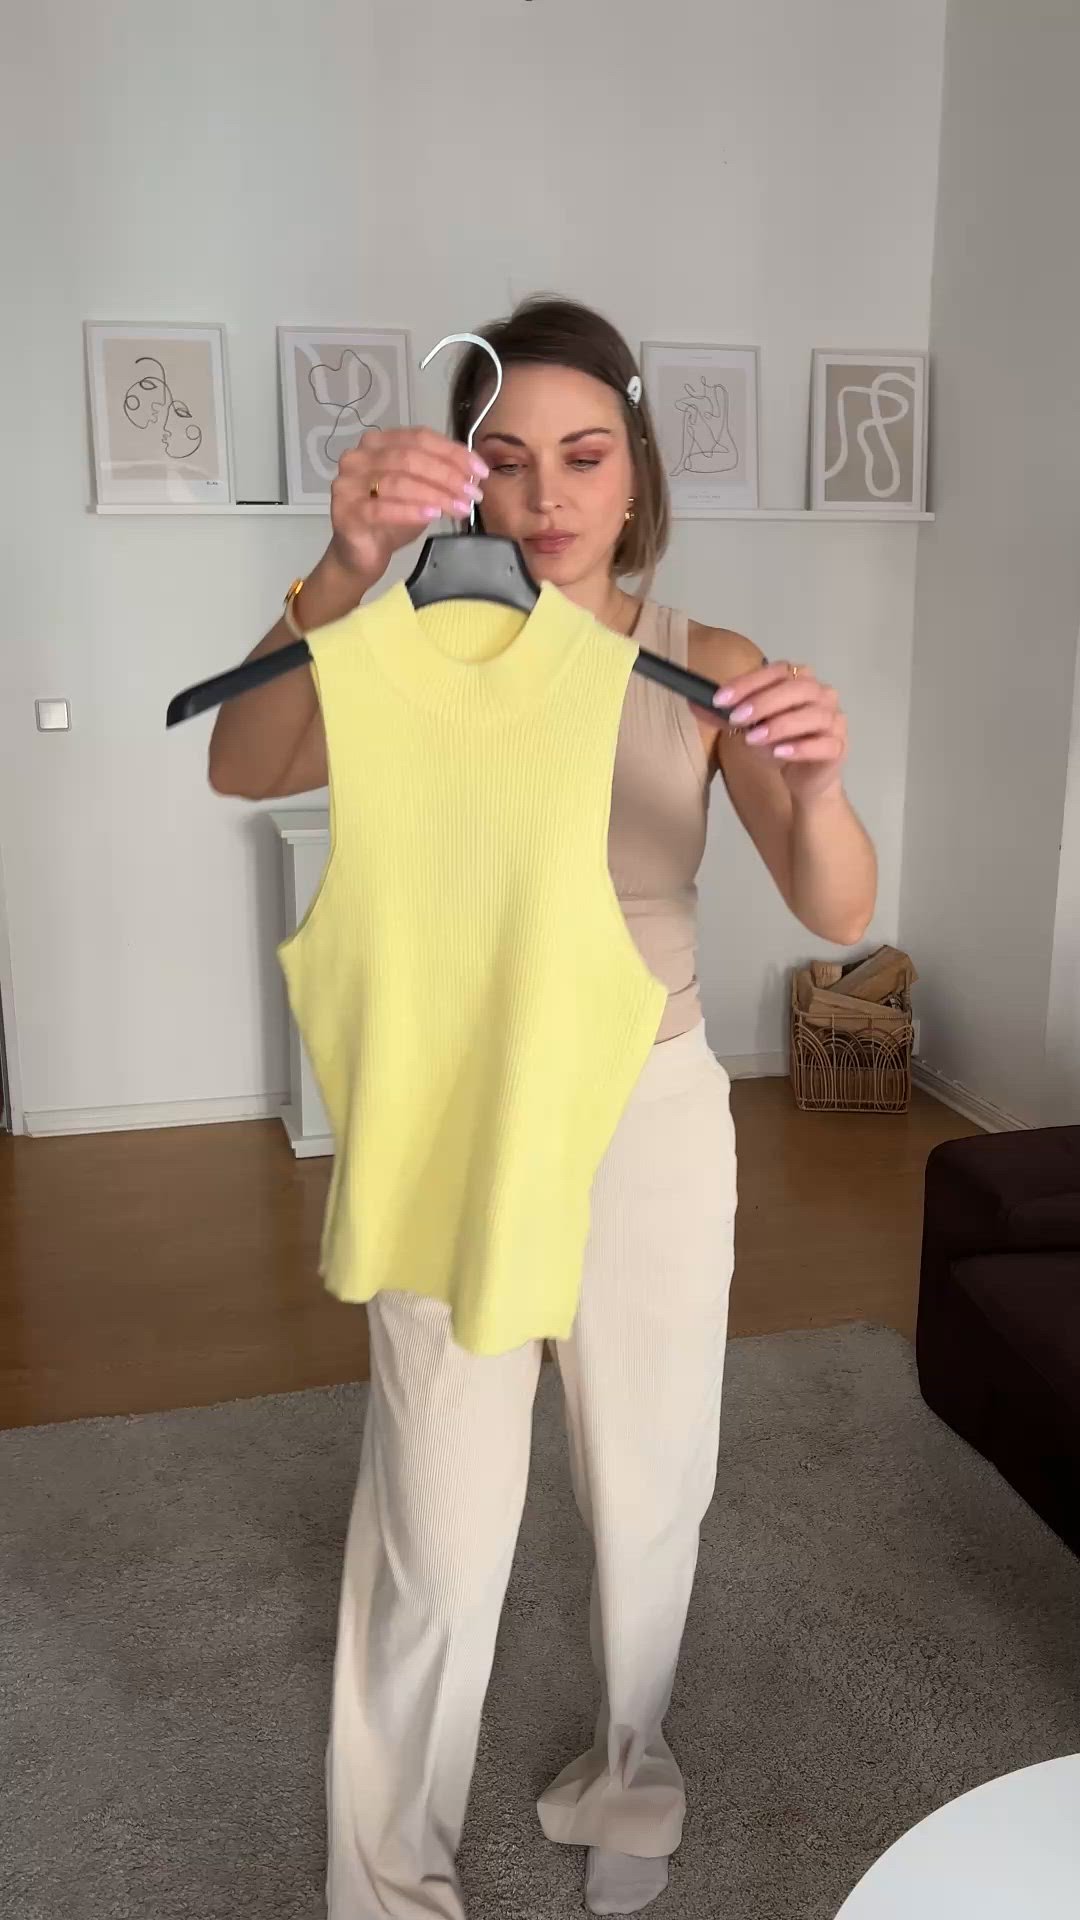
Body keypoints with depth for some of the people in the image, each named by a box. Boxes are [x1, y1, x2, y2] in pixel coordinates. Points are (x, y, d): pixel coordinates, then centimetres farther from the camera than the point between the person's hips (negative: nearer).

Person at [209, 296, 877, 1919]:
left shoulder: (706, 668, -4)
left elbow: (839, 910, -14)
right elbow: (244, 768, -25)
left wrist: (817, 784, -36)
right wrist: (346, 568, -42)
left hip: (653, 1116, 2)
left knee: (648, 1490, 16)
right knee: (438, 1532, 4)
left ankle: (627, 1770, 47)